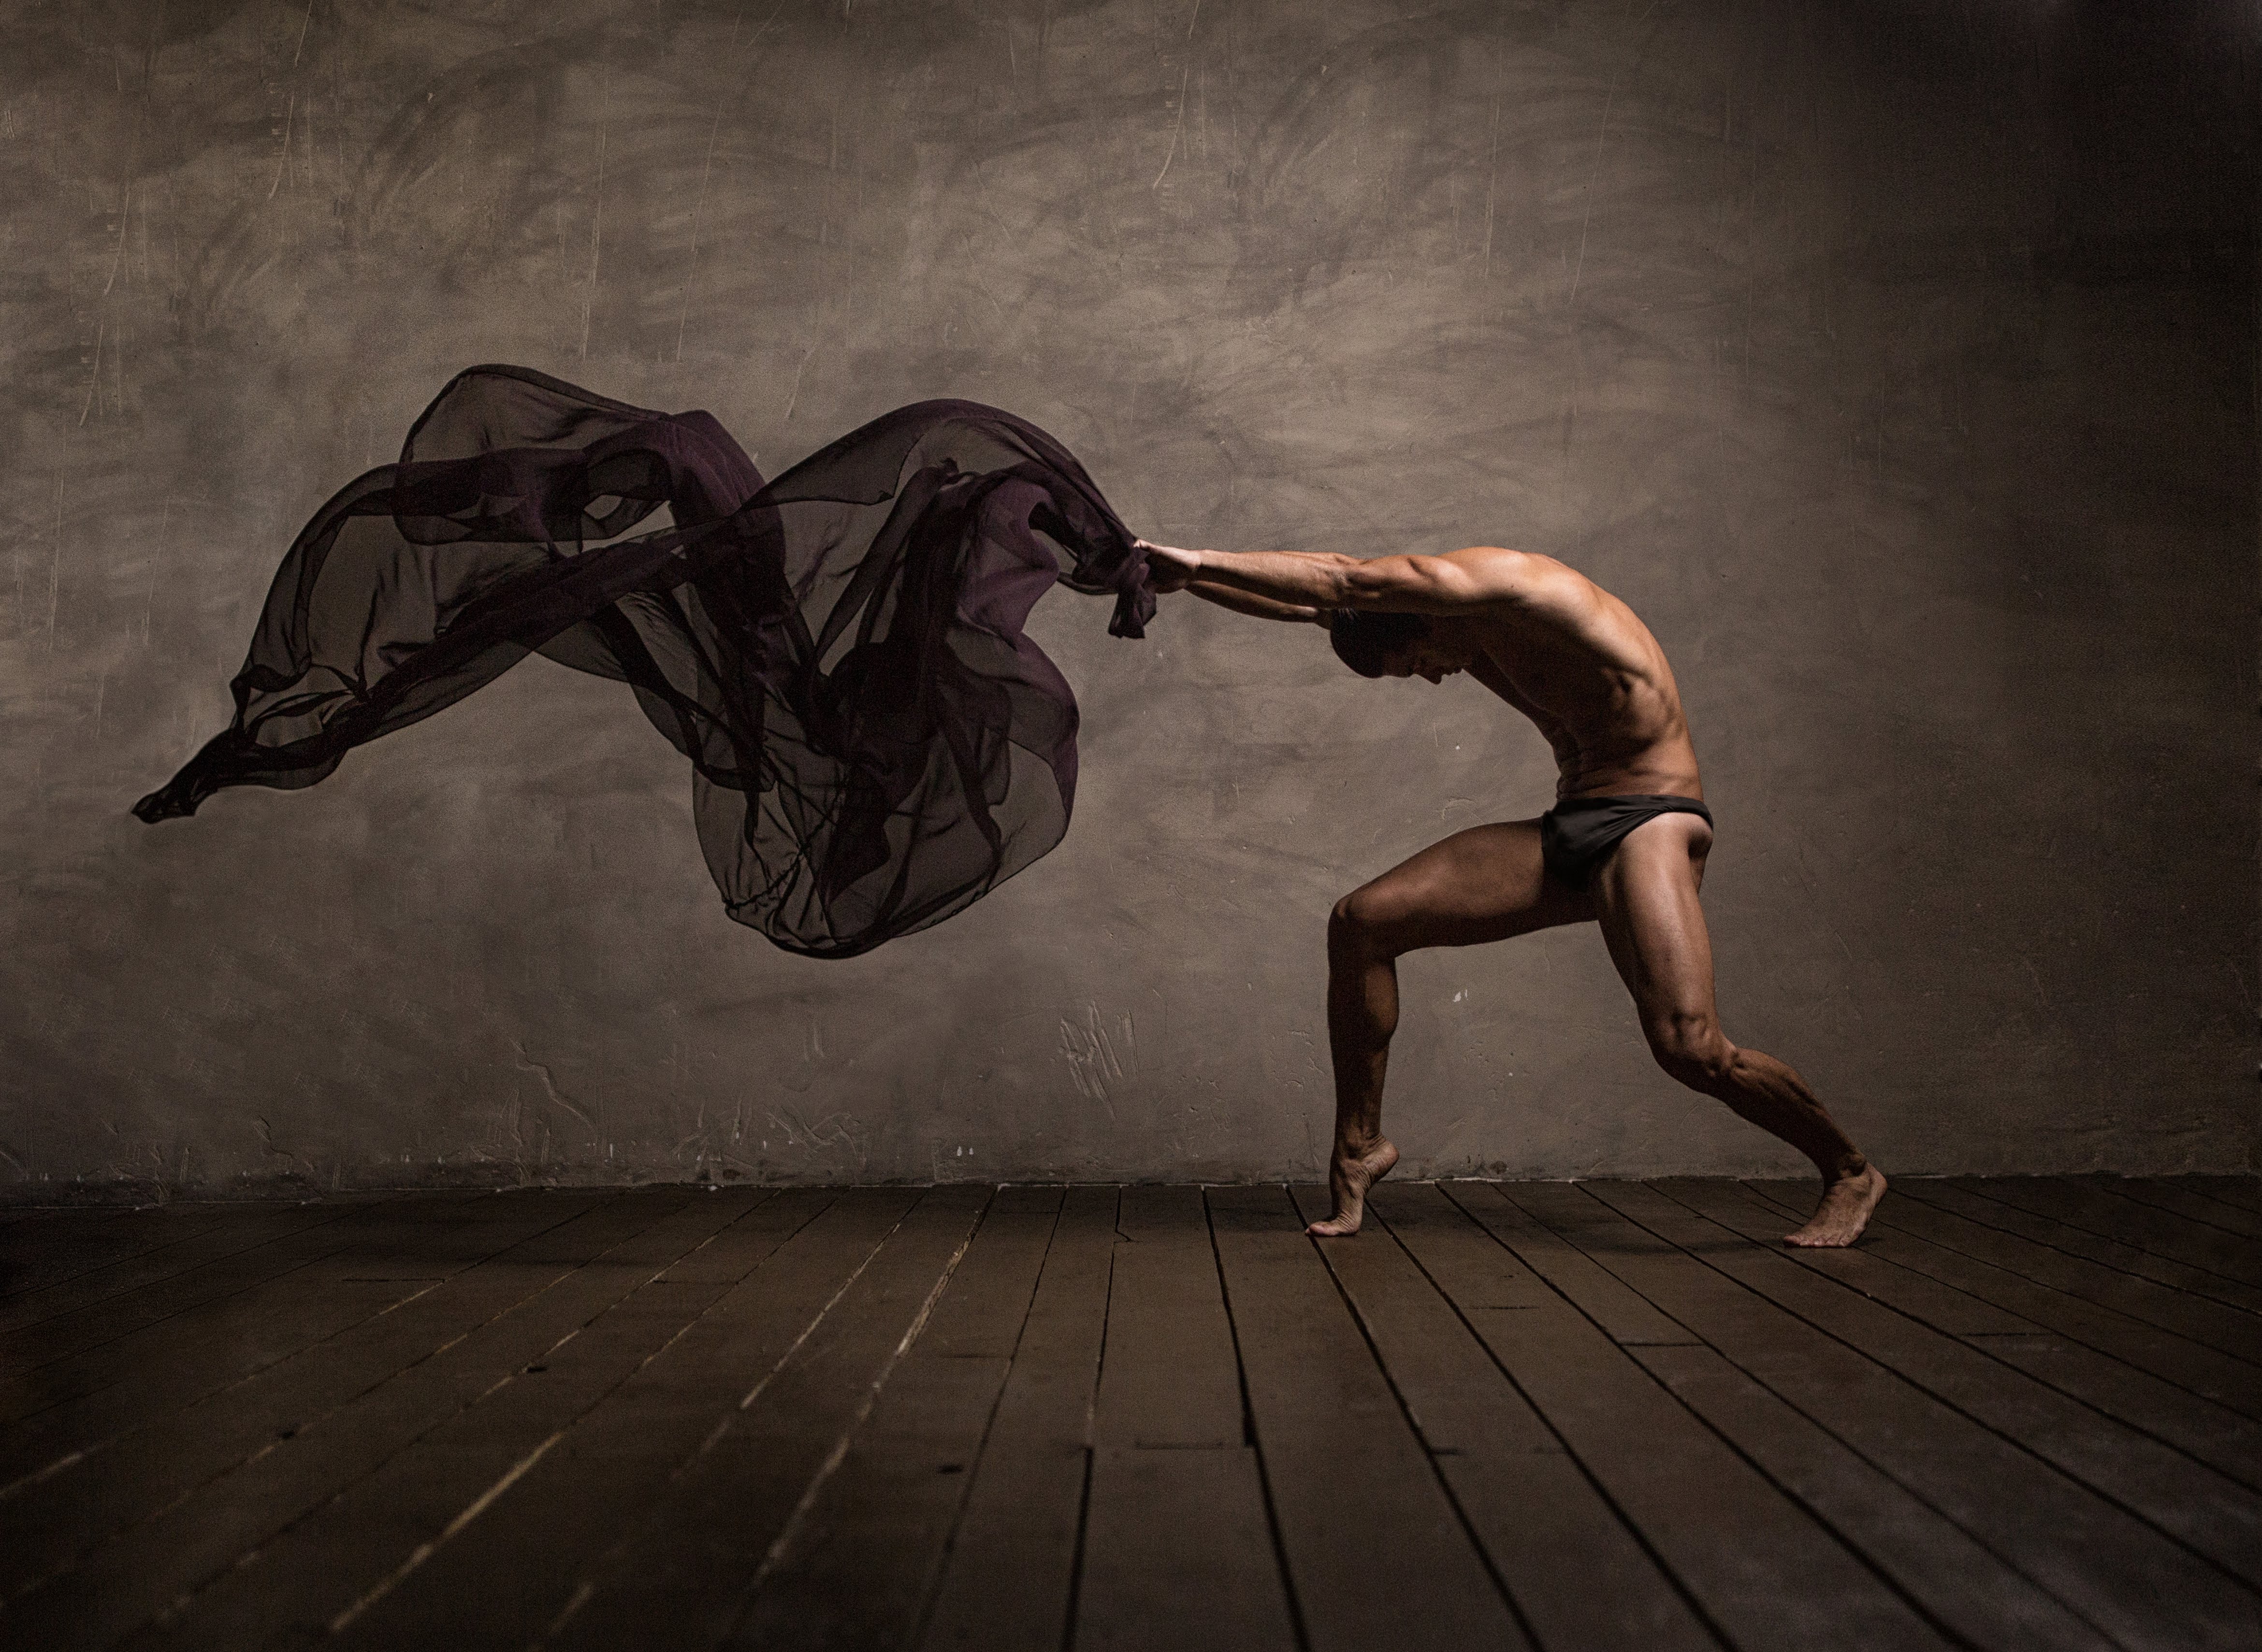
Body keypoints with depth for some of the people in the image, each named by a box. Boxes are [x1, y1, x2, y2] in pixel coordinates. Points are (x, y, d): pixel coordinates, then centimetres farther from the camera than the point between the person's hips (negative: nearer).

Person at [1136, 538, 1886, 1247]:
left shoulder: (1503, 577, -14)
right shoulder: (1470, 629, 10)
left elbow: (1349, 583, -22)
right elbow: (1311, 606, 13)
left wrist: (1201, 560, -18)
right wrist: (1186, 578, 7)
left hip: (1650, 820, -8)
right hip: (1565, 832, 8)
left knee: (1689, 1047, -26)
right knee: (1360, 922, -5)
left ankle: (1849, 1174, 4)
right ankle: (1359, 1147, 9)